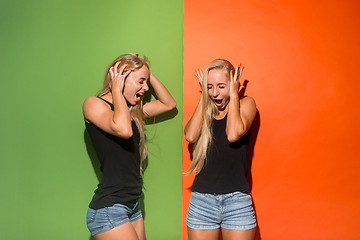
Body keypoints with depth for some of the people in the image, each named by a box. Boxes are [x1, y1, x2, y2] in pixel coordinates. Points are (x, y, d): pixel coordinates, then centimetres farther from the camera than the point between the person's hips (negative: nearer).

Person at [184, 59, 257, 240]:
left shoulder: (246, 103, 2)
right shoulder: (205, 109, 11)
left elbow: (233, 134, -18)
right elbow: (190, 136, -10)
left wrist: (234, 95, -8)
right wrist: (203, 97, -2)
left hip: (237, 200, -2)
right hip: (201, 200, 3)